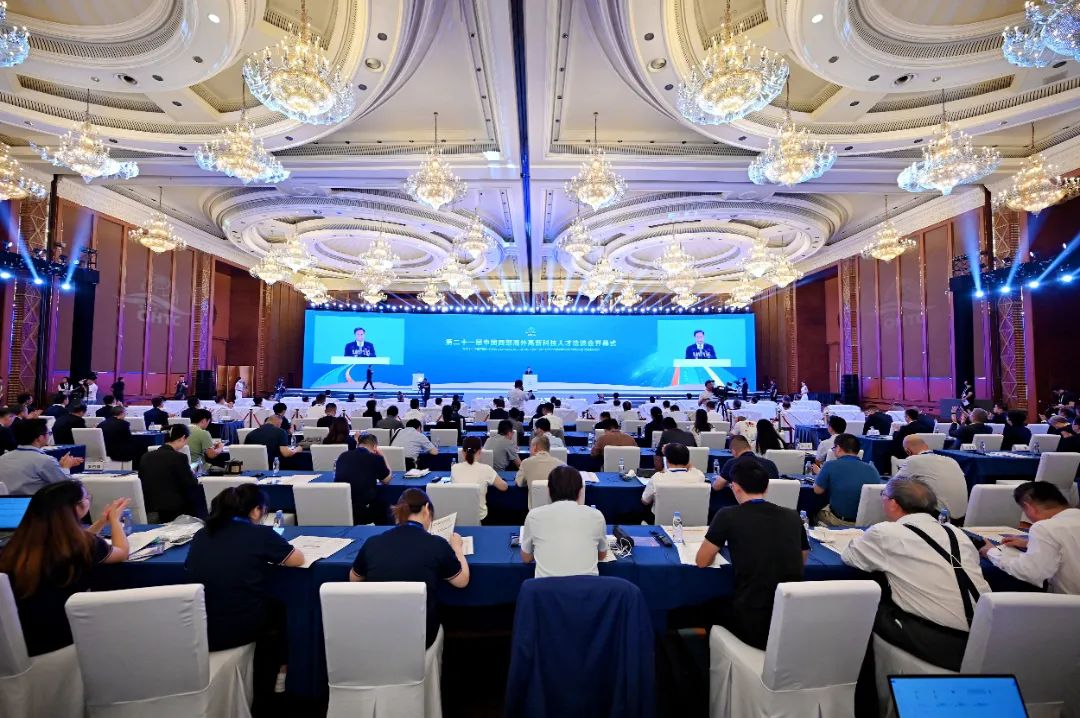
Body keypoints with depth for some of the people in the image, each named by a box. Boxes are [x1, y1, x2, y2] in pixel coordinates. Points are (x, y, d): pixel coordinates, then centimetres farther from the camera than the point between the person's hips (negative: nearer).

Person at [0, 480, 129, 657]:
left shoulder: (18, 544, -3)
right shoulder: (84, 544, -19)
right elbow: (122, 553, 3)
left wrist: (102, 521, 26)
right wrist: (114, 519, 17)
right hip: (57, 642, -5)